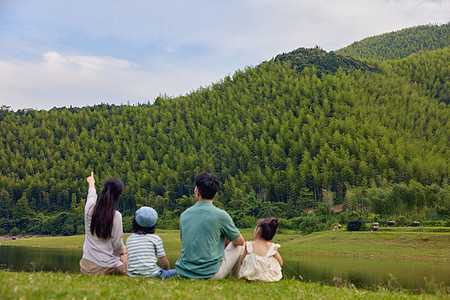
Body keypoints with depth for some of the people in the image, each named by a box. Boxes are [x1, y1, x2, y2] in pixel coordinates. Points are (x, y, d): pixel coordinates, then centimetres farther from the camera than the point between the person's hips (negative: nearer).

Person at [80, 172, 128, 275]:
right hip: (106, 268, -5)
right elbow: (117, 246, -12)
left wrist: (91, 183, 43)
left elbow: (91, 197, 21)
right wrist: (123, 250, 13)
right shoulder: (116, 215, -17)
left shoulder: (89, 209, -5)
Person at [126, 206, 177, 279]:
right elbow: (165, 264, 3)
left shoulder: (129, 239, 11)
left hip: (133, 276, 5)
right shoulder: (155, 238, 0)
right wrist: (167, 272, 23)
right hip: (151, 275, -4)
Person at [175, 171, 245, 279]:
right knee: (239, 247, 18)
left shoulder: (184, 214, 3)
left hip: (184, 273, 5)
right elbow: (240, 241, 4)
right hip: (211, 274, -5)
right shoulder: (220, 215, -10)